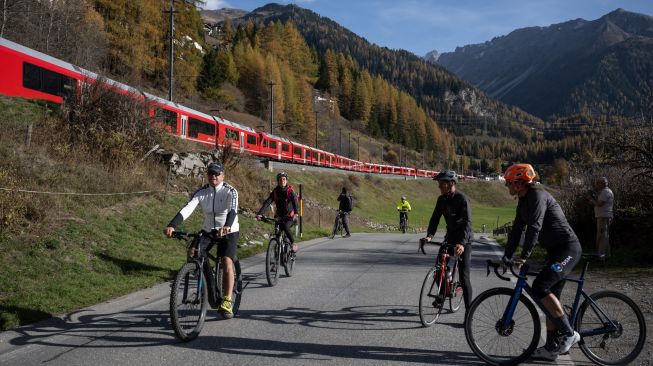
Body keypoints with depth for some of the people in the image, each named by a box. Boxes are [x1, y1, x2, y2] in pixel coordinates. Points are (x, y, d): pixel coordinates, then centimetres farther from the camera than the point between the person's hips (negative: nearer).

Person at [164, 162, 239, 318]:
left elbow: (233, 210, -34)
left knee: (227, 263, -21)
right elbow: (187, 209, -21)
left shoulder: (230, 191, -16)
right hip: (208, 230, 4)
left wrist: (227, 226, -55)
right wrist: (171, 226, -37)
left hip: (228, 231, -4)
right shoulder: (201, 192, -7)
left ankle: (227, 302, -14)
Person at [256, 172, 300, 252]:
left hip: (290, 216, -4)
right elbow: (267, 202, -14)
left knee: (285, 227, -29)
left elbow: (295, 202, -28)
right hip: (279, 216, 4)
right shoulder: (275, 191, -4)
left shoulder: (290, 191, -12)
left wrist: (296, 214, -47)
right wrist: (260, 213, -29)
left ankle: (293, 243, -8)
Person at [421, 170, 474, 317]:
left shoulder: (462, 198, -20)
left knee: (464, 276, -11)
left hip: (464, 240, -6)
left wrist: (462, 243, -41)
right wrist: (429, 235, -21)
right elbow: (435, 218, -3)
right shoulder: (442, 199, 0)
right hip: (450, 237, 6)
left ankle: (469, 311, -7)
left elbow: (467, 222, -29)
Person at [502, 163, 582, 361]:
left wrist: (524, 257, -30)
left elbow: (534, 227, -27)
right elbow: (516, 231, 14)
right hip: (555, 250, 10)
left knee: (540, 286, -20)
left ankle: (569, 333, -10)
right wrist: (505, 258, 9)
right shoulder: (523, 202, 13)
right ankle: (551, 348, 13)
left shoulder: (537, 196, -17)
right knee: (550, 296, 8)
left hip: (568, 248, -10)